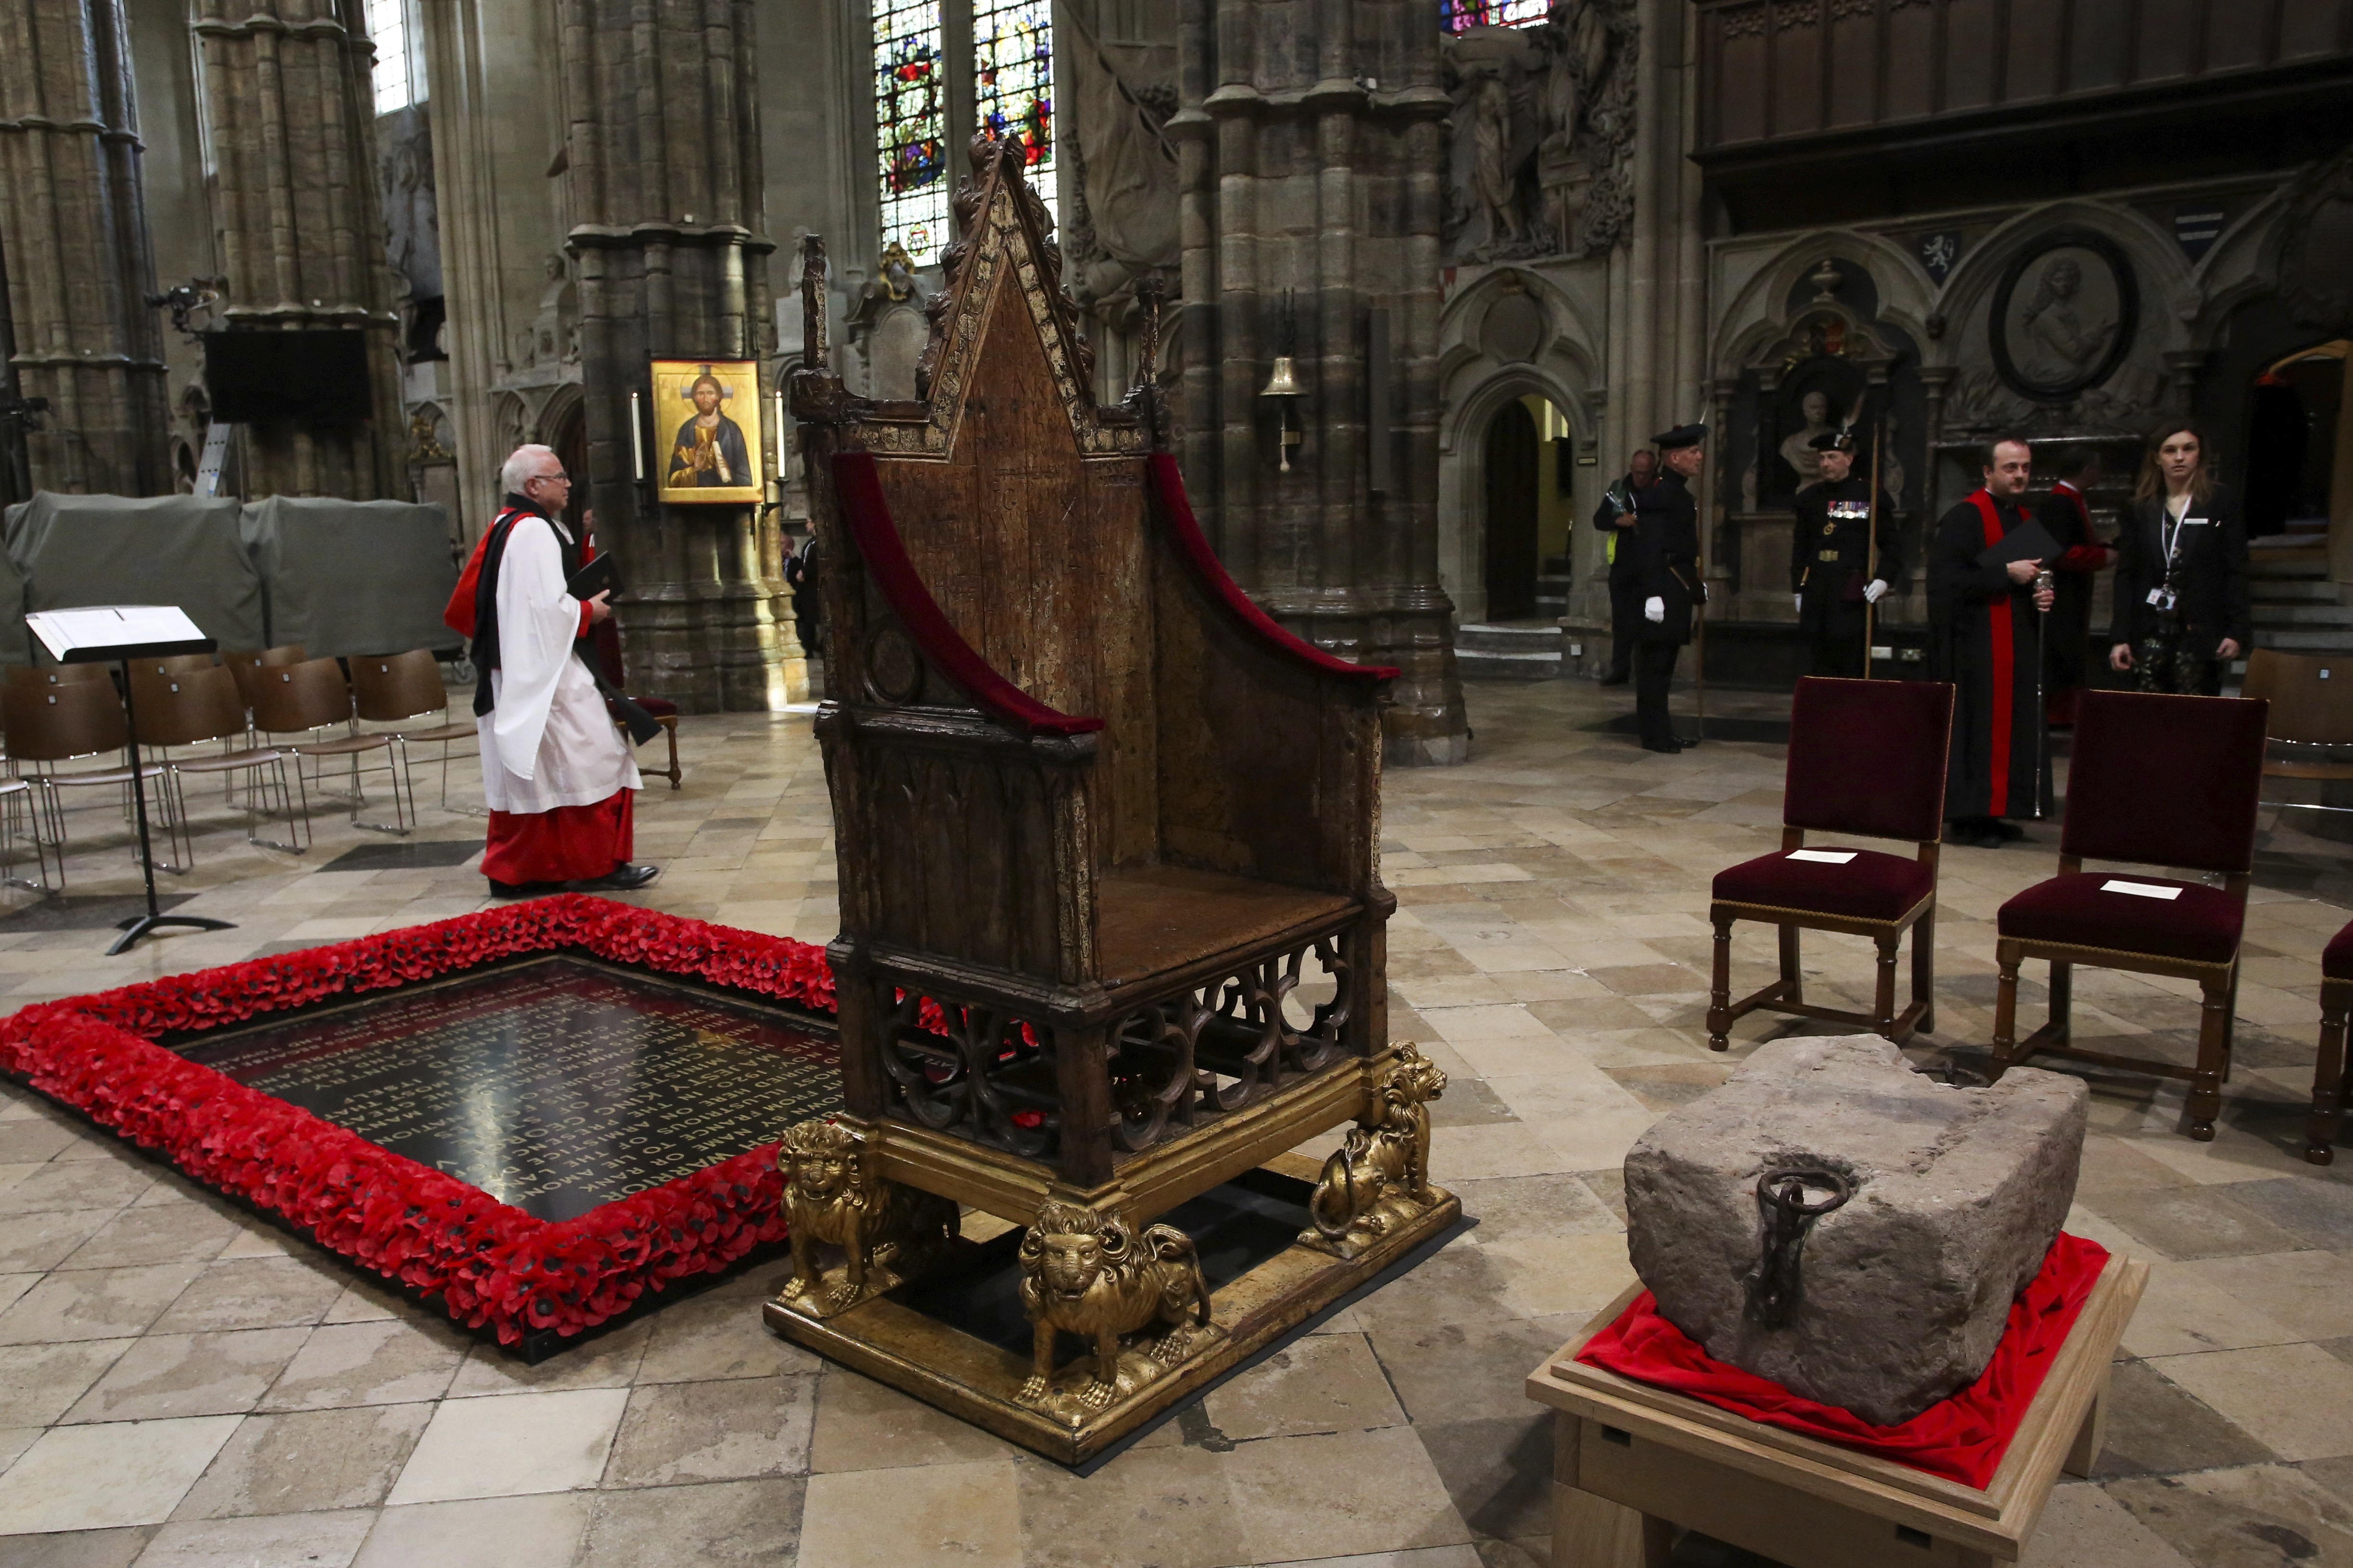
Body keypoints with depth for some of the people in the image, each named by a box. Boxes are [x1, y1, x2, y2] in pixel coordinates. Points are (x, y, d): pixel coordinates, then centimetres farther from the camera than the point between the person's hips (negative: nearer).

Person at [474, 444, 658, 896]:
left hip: (513, 674, 10)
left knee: (526, 777, 12)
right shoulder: (534, 531, -17)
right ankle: (595, 866, 1)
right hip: (543, 670, -10)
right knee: (586, 761, -4)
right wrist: (589, 610, -7)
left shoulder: (506, 526, 15)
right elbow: (549, 606, -22)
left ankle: (513, 871, 16)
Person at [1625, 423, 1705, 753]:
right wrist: (1653, 594, -25)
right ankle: (1655, 735, 0)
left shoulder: (1680, 494, 18)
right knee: (1655, 664, -4)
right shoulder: (1658, 494, -14)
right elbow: (1649, 548, -21)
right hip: (1664, 593, -10)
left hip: (1678, 592, 10)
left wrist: (1694, 590, 21)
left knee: (1663, 665, 14)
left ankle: (1660, 733, 20)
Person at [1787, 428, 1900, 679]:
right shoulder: (1810, 498, 12)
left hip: (1852, 597, -4)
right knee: (1817, 670, 6)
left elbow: (1891, 545, 0)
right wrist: (1798, 589, 12)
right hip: (1816, 597, 4)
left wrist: (1883, 578, -14)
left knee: (1851, 668, -2)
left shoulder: (1871, 496, 0)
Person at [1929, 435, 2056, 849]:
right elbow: (1946, 580, -19)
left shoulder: (2024, 520, 17)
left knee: (2011, 728, 9)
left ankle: (1987, 813, 15)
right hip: (1975, 645, -9)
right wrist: (2007, 573, -19)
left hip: (2017, 643, 9)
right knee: (1977, 728, -7)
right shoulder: (1964, 519, -9)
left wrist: (2040, 595, 5)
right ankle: (1968, 816, 0)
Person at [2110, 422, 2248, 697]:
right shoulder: (2142, 508, 11)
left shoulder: (2222, 503, 5)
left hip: (2201, 630, -2)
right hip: (2150, 630, 2)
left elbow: (2236, 573, 1)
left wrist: (2237, 631, -8)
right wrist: (2121, 637, 1)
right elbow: (2125, 574, 8)